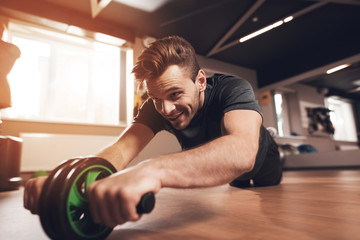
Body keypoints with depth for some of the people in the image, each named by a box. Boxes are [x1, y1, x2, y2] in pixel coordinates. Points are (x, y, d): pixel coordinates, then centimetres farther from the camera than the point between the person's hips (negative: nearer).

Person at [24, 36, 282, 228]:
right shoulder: (156, 106, -27)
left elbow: (242, 152, -60)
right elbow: (122, 149, -38)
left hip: (262, 169, -1)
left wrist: (155, 170, -77)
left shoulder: (234, 90, -41)